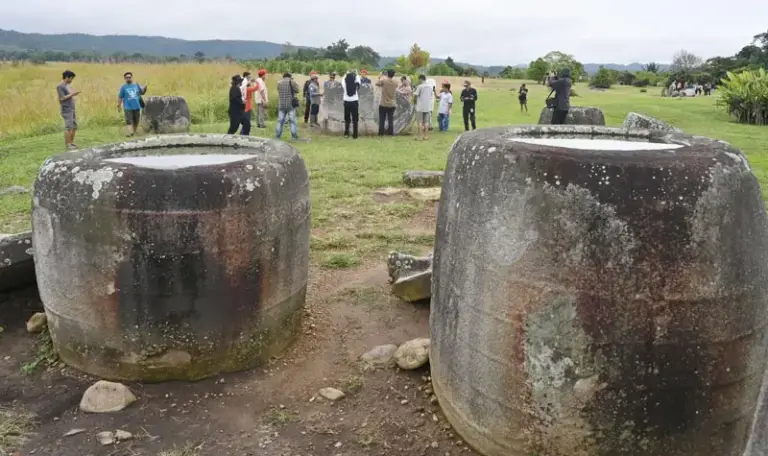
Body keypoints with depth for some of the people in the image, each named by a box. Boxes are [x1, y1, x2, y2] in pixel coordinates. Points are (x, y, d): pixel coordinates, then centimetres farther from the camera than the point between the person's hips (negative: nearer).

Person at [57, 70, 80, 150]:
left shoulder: (67, 85, 15)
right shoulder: (60, 86, -10)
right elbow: (62, 98, -16)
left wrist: (74, 94, 5)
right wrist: (72, 94, -15)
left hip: (71, 109, 9)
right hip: (66, 110, -9)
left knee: (74, 126, 10)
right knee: (68, 127, -9)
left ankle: (71, 142, 19)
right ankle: (67, 144, -4)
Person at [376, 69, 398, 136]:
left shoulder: (383, 80, -12)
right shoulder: (395, 82, -3)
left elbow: (377, 83, 4)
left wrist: (380, 78, 20)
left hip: (383, 104, -2)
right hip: (392, 104, 2)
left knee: (382, 120, 4)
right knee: (391, 120, 7)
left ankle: (381, 133, 4)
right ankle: (391, 133, 7)